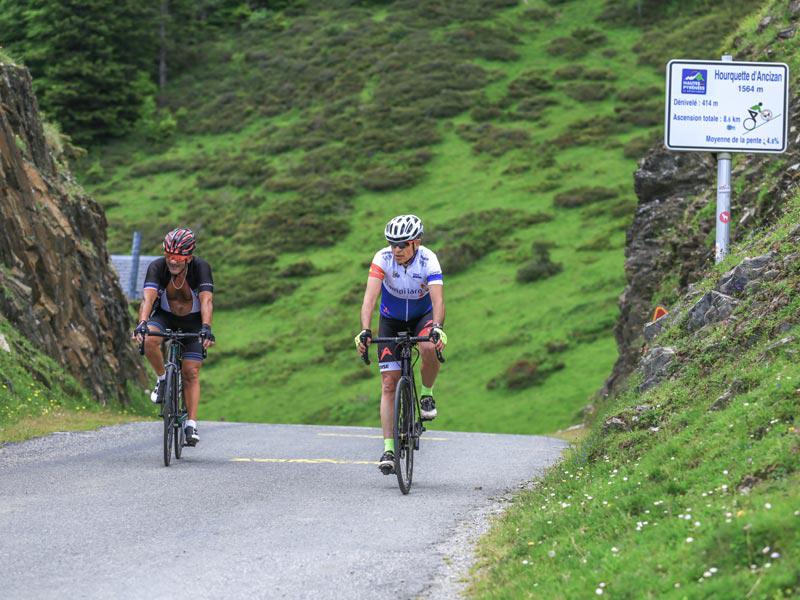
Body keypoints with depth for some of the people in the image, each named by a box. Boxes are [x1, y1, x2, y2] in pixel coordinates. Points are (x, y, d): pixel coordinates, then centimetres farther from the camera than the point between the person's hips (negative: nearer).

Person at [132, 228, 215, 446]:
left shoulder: (201, 268, -28)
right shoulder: (157, 267, -26)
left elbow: (206, 300, -39)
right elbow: (148, 297, -38)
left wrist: (206, 328, -55)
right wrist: (142, 324, -56)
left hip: (193, 322, -1)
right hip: (165, 316, 1)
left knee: (191, 373, -10)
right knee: (149, 340, -32)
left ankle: (191, 425, -7)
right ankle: (162, 379, -9)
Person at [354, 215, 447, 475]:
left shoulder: (428, 260, -26)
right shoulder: (383, 258, -25)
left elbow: (437, 298, -37)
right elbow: (370, 296, -34)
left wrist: (437, 329, -55)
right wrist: (365, 331, -47)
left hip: (422, 316, -1)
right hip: (391, 319, 1)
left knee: (430, 348, -35)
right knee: (389, 384, -9)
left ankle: (427, 394, -6)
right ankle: (388, 448, -7)